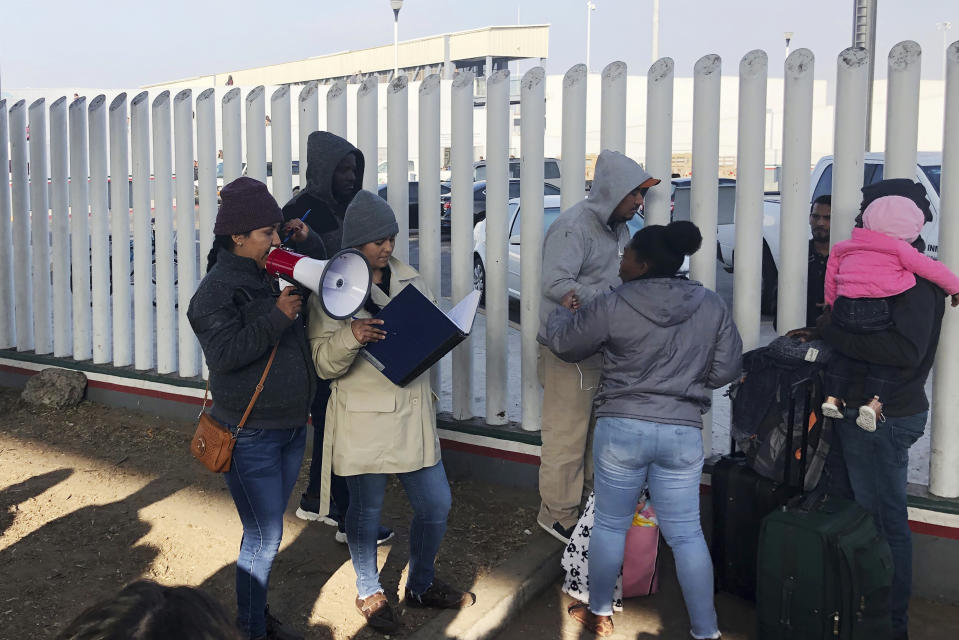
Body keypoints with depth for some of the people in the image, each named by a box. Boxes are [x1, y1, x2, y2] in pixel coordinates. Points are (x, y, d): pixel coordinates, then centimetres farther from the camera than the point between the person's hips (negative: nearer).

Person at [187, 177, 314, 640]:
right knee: (264, 537, -2)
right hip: (251, 437, -8)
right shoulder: (217, 289, -14)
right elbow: (225, 353, -24)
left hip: (290, 429, 8)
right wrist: (277, 317, -26)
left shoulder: (267, 278, 10)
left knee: (268, 530, 18)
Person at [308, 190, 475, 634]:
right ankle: (370, 592, 35)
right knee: (366, 510, 11)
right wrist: (351, 337, -31)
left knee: (435, 505, 11)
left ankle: (421, 585, 36)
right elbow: (324, 364, -11)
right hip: (363, 420, -5)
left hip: (413, 413, 5)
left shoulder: (410, 279, 6)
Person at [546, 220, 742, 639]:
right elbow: (727, 370, 3)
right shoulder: (713, 306, -2)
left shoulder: (611, 307, -9)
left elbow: (563, 344, 4)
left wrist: (563, 311, 25)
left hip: (621, 428, -2)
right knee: (686, 535, 10)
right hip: (683, 433, 2)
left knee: (610, 525, 15)